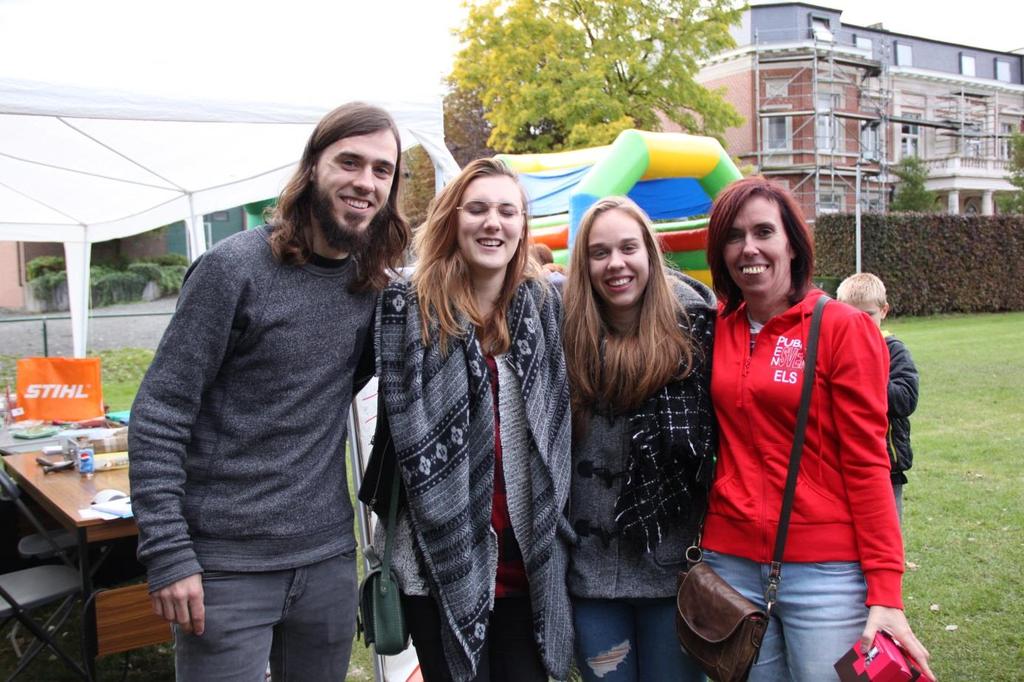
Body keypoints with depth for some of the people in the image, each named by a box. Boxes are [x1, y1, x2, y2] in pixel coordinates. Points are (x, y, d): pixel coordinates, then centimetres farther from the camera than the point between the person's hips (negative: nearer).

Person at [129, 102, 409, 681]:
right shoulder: (236, 268, -12)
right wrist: (168, 554, -16)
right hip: (227, 565, -5)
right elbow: (158, 416, -11)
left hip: (329, 557, 5)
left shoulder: (373, 285, 4)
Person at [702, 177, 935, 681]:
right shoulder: (717, 329, 5)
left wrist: (885, 591, -11)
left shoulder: (842, 328, -7)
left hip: (825, 570, -3)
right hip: (730, 563, 4)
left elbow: (867, 463, -9)